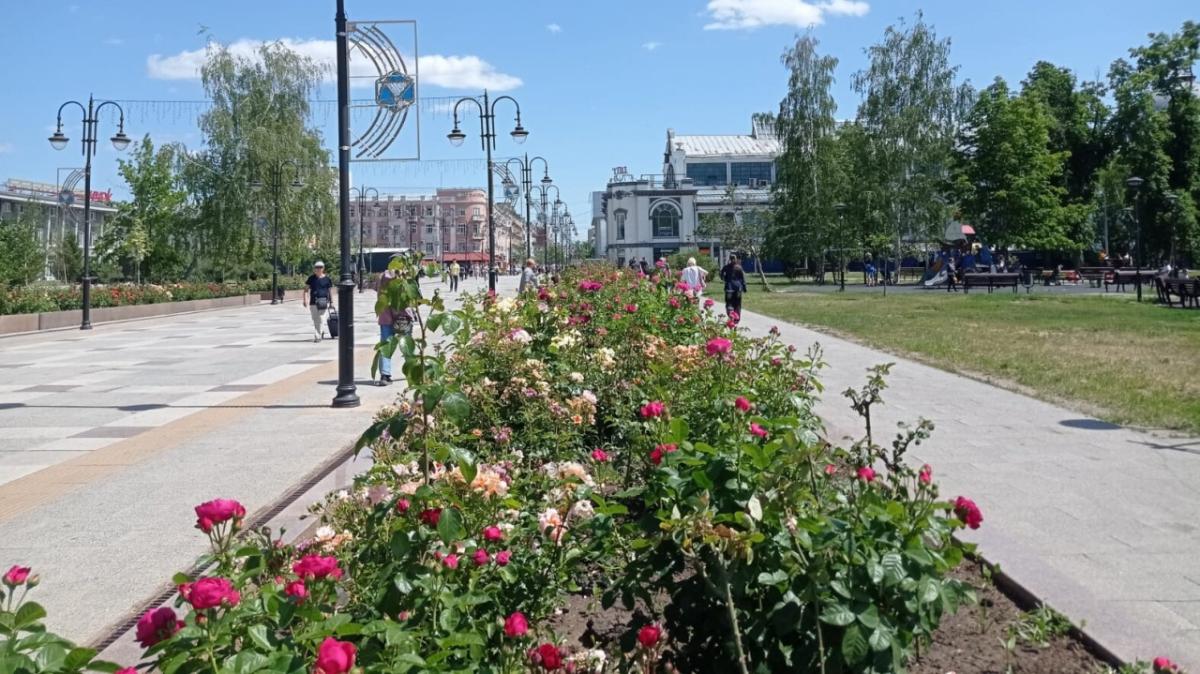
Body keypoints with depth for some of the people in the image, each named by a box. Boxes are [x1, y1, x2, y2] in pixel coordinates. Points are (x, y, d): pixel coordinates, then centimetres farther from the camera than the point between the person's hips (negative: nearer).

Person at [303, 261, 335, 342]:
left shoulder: (327, 279, 3)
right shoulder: (311, 278, 7)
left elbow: (330, 291, 9)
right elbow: (306, 289, 8)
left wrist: (331, 302, 8)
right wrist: (305, 299, -5)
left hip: (324, 302, -3)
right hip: (313, 303, 3)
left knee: (322, 320, -12)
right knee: (315, 321, 10)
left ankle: (318, 336, -10)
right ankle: (321, 333, 28)